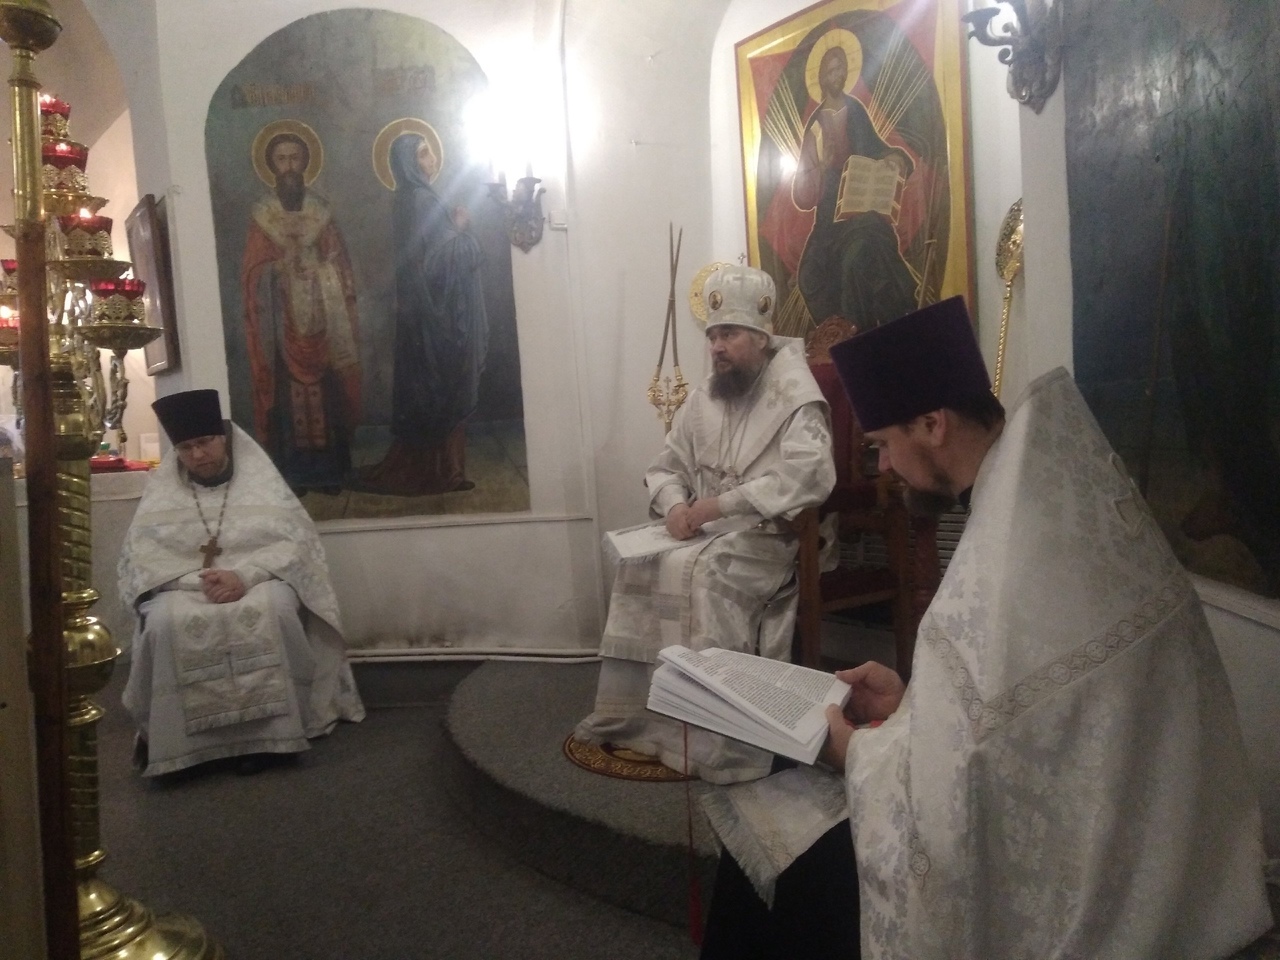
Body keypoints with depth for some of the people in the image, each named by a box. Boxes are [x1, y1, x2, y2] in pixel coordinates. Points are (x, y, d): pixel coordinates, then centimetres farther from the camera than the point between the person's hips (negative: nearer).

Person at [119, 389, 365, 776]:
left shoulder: (260, 479, 5)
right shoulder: (161, 490, 10)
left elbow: (295, 543, -5)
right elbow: (141, 553, -1)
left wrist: (244, 576, -22)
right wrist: (196, 579, -19)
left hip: (258, 583, -1)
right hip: (184, 586, 1)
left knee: (274, 609, -35)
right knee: (165, 622, -33)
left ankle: (264, 729, -24)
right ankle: (170, 736, -17)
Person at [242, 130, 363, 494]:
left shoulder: (321, 209, 8)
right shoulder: (261, 214, 6)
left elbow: (338, 264, 5)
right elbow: (254, 273, 5)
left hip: (321, 317, 1)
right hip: (284, 320, -1)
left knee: (327, 393, 0)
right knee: (288, 394, -3)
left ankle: (330, 468, 6)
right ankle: (295, 473, 1)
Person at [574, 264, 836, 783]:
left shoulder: (794, 394, -12)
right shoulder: (704, 397, 11)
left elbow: (808, 478, -27)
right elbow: (665, 466, 14)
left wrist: (718, 504, -27)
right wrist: (675, 506, -10)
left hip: (770, 539, -7)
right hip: (706, 533, 7)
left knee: (701, 572, -31)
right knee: (637, 563, -15)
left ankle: (717, 743, -21)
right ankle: (630, 714, -4)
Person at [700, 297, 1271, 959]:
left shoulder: (987, 591, -32)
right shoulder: (1083, 505, -4)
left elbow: (940, 824, -25)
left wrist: (855, 747, -8)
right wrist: (913, 700, 7)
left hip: (1058, 900, -8)